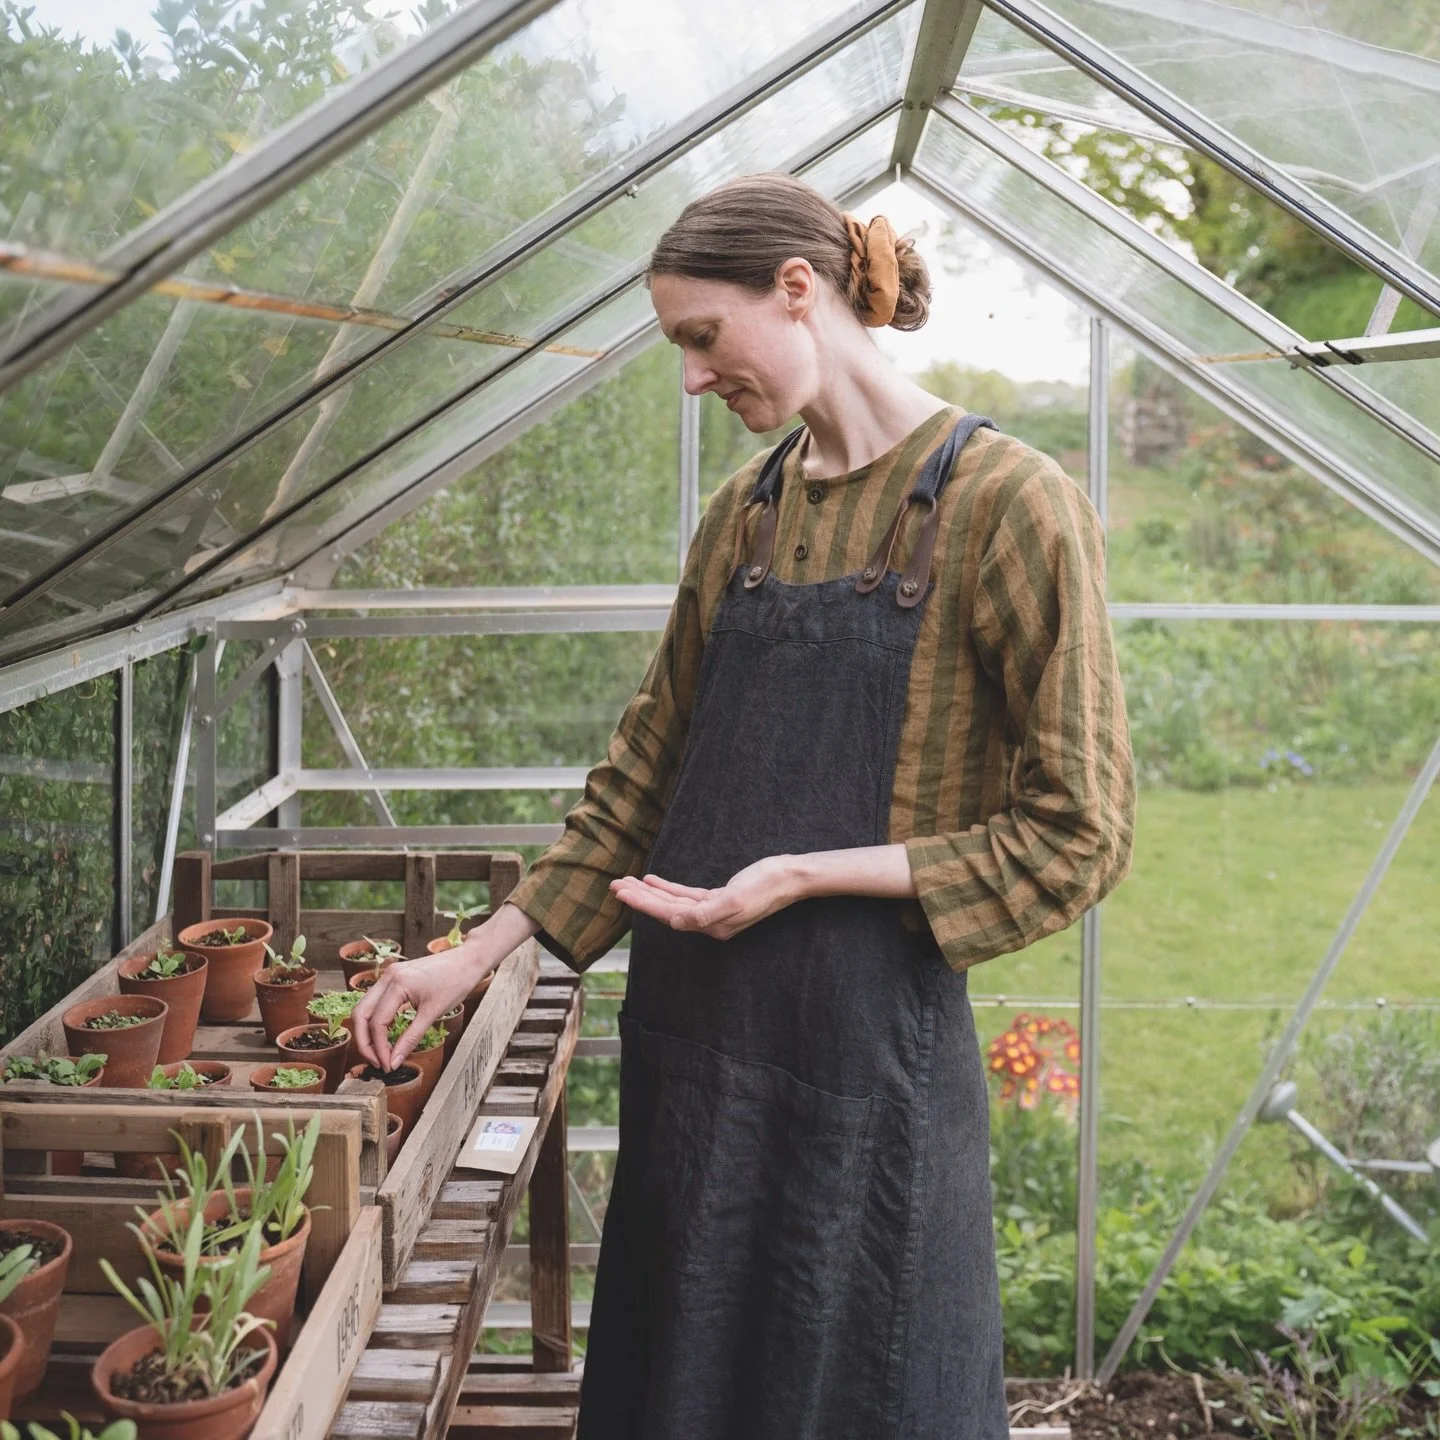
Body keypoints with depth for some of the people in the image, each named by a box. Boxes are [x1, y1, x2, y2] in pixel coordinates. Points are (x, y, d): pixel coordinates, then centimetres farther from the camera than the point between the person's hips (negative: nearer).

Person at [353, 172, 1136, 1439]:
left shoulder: (1007, 504, -11)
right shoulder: (743, 514, 9)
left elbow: (1078, 836, -11)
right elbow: (646, 772, 14)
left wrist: (804, 873, -17)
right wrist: (480, 954, 10)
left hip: (867, 1044, -6)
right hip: (693, 1036, 6)